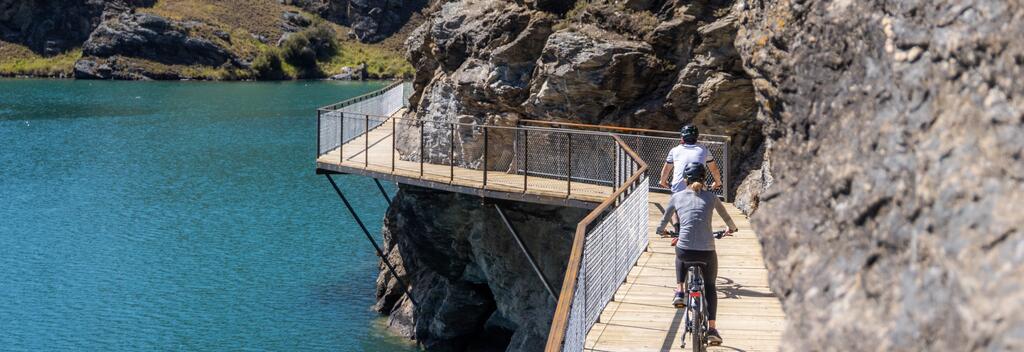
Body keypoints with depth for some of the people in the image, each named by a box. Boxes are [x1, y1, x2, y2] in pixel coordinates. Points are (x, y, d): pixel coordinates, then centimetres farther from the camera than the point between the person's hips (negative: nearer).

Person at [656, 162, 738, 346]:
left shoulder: (676, 197, 8)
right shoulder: (711, 197, 8)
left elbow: (663, 222, 18)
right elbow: (727, 218, 24)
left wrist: (661, 230, 41)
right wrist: (731, 229, 46)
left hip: (685, 250, 0)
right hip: (707, 252, 0)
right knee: (710, 287, 22)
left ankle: (679, 292, 25)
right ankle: (712, 329, 12)